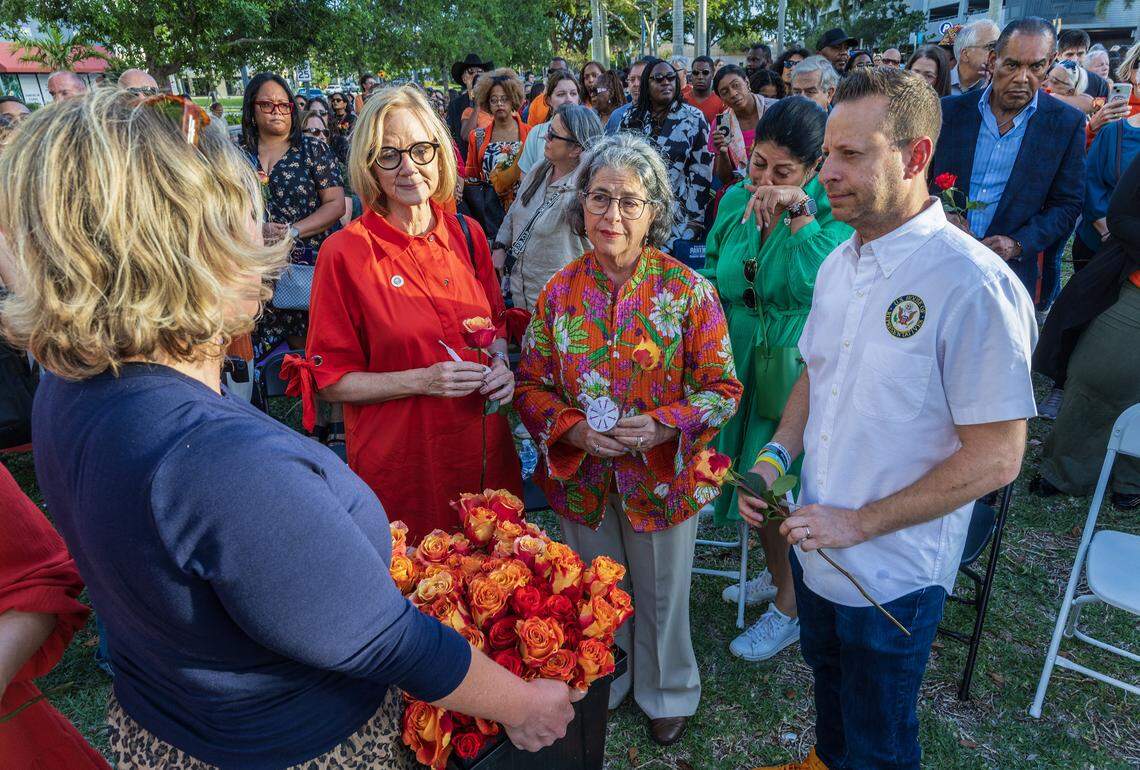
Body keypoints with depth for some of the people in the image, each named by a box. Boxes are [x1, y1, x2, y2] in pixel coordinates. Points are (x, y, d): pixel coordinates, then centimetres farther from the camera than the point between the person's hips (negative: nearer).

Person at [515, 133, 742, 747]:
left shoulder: (687, 291, -12)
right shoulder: (560, 292, -6)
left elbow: (722, 389, -9)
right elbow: (530, 385, -1)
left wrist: (664, 425, -25)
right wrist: (575, 429, -19)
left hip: (663, 478, -2)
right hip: (582, 480, 2)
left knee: (661, 599, 19)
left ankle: (667, 694, 49)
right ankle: (600, 689, 52)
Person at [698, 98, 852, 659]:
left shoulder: (832, 209, -14)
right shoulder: (735, 199, 2)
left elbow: (816, 283, -30)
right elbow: (712, 270, 15)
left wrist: (802, 214, -28)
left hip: (796, 371, -6)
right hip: (740, 361, 6)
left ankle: (790, 608, 28)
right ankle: (775, 574, 45)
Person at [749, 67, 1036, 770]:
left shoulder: (973, 283, -23)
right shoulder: (839, 263, 1)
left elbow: (996, 456, -22)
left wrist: (860, 523, -20)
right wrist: (776, 456, -4)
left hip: (893, 573, -7)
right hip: (817, 545, 7)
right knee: (828, 678, 31)